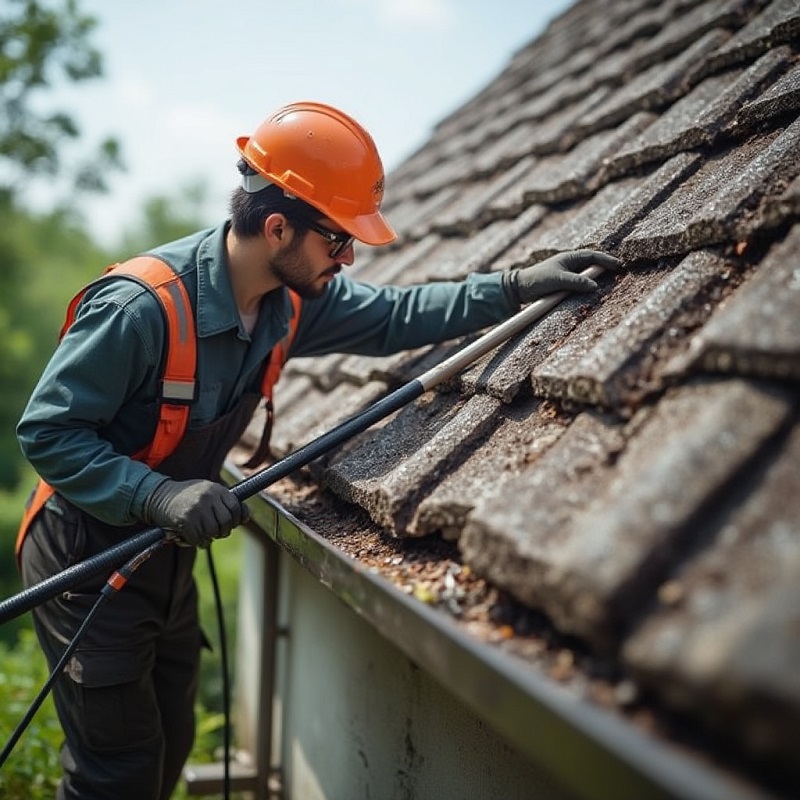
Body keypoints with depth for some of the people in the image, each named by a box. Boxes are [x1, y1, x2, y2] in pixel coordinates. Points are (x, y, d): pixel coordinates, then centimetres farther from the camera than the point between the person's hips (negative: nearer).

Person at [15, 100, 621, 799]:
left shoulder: (293, 298, -6)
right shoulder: (143, 306, -29)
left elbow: (390, 317, 3)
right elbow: (47, 431, -24)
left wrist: (516, 287, -5)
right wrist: (159, 494, -36)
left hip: (167, 559, 7)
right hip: (87, 564, -7)